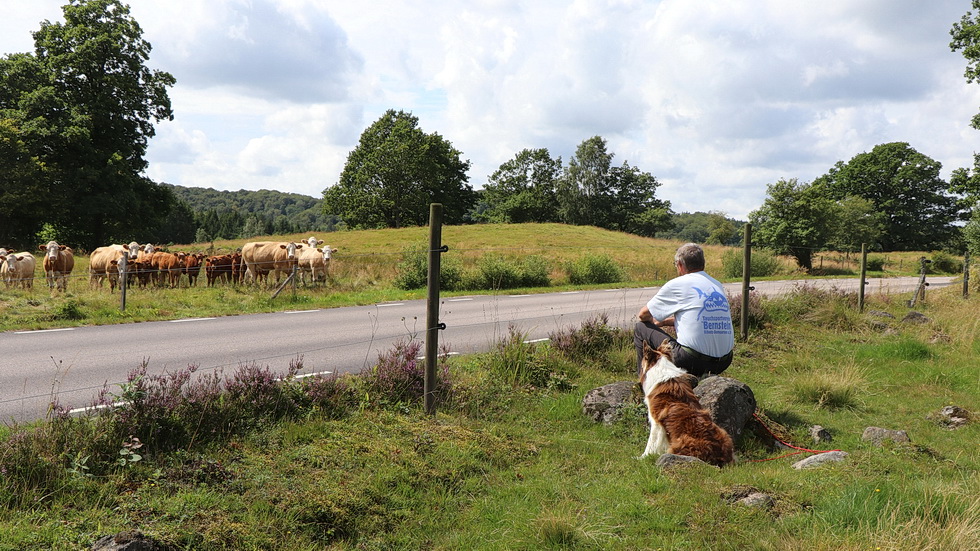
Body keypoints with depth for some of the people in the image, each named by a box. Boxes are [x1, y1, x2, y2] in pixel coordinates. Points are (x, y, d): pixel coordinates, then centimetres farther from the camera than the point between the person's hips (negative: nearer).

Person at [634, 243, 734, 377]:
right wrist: (665, 322, 36)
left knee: (641, 328, 11)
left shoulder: (677, 284, -3)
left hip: (693, 361, -7)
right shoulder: (718, 286, 15)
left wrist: (653, 321, 31)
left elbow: (643, 315, 8)